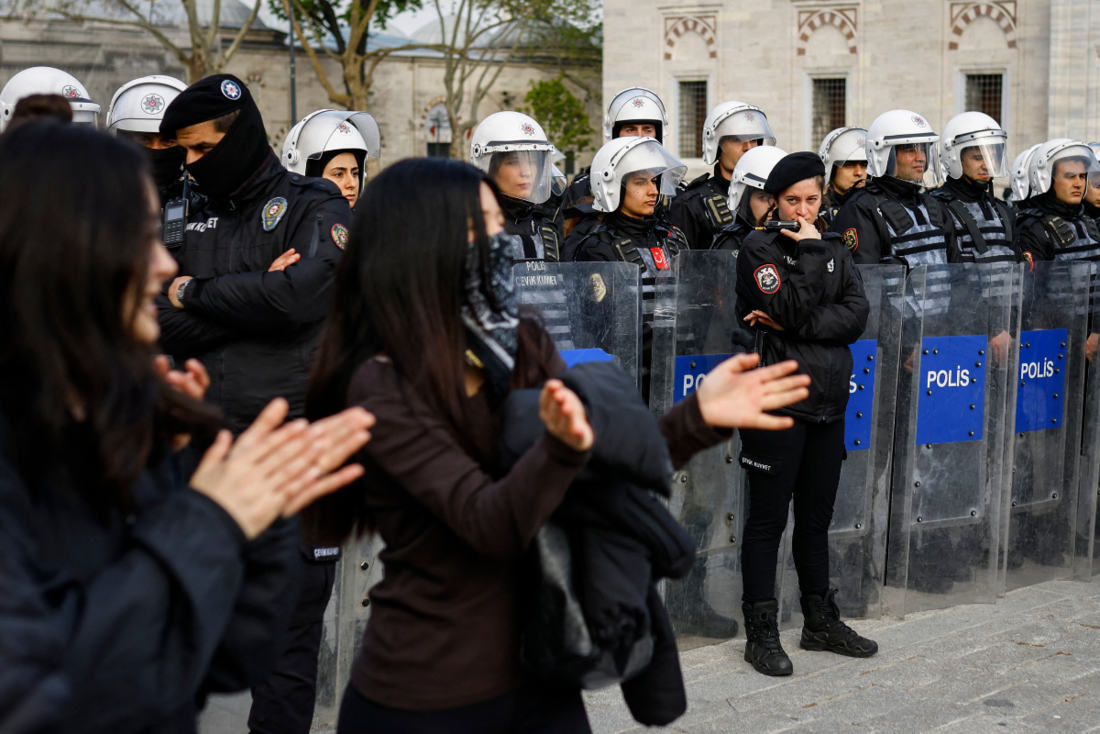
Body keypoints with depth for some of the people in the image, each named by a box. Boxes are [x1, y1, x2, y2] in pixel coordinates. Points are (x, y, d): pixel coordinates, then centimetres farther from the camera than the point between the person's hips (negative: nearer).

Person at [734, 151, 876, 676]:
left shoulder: (836, 249, 12)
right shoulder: (758, 249, -4)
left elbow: (857, 317, -3)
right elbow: (790, 310, -18)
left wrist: (795, 325, -14)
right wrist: (809, 251, -14)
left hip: (828, 403, 5)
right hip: (778, 402, -5)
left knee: (817, 518, 15)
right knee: (768, 519, 0)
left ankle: (821, 622, 26)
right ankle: (761, 634, 7)